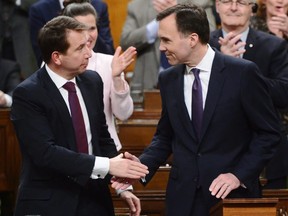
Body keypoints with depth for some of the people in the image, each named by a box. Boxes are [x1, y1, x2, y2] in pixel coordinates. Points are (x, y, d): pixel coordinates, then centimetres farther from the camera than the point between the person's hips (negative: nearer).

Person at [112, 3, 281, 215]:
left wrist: (239, 175, -13)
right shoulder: (168, 79, 6)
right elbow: (165, 136, 13)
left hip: (233, 194, -4)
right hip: (183, 196, 4)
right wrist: (142, 165, -4)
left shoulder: (243, 73, -8)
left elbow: (269, 133, -5)